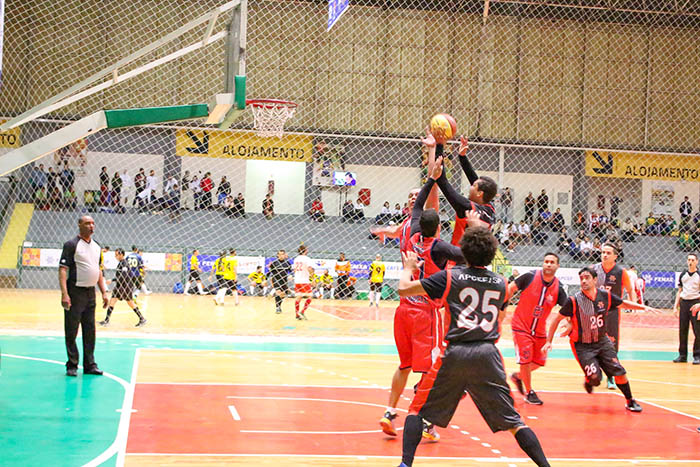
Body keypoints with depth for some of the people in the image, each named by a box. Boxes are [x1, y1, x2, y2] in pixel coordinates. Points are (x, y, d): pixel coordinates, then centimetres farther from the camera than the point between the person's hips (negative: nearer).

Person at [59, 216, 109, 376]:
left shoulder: (96, 247, 14)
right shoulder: (71, 245, -8)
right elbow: (62, 269, -13)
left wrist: (104, 292, 14)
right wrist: (64, 294, -22)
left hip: (91, 292, 6)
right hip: (75, 292, -6)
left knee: (90, 331, 9)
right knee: (71, 331, -1)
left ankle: (89, 364, 15)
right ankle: (72, 366, 7)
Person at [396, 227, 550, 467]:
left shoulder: (450, 276, 2)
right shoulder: (501, 283, 12)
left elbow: (404, 288, 3)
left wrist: (409, 268, 22)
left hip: (456, 352, -2)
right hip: (488, 353, 2)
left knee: (418, 410, 10)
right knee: (513, 421, 10)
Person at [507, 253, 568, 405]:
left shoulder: (558, 288, -9)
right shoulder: (530, 277, -16)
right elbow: (510, 289, -6)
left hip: (540, 330, 4)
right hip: (521, 326, -4)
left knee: (539, 361, 10)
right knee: (525, 358, -7)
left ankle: (517, 376, 38)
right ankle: (529, 393, 12)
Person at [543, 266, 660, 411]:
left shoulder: (605, 296, -7)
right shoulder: (574, 301, -18)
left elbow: (623, 303, 12)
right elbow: (557, 320, -9)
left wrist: (644, 307, 2)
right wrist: (549, 342, -11)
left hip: (602, 341, 4)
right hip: (582, 346, -3)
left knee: (619, 371, -3)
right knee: (595, 378, -16)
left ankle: (630, 402, 17)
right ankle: (588, 382, 22)